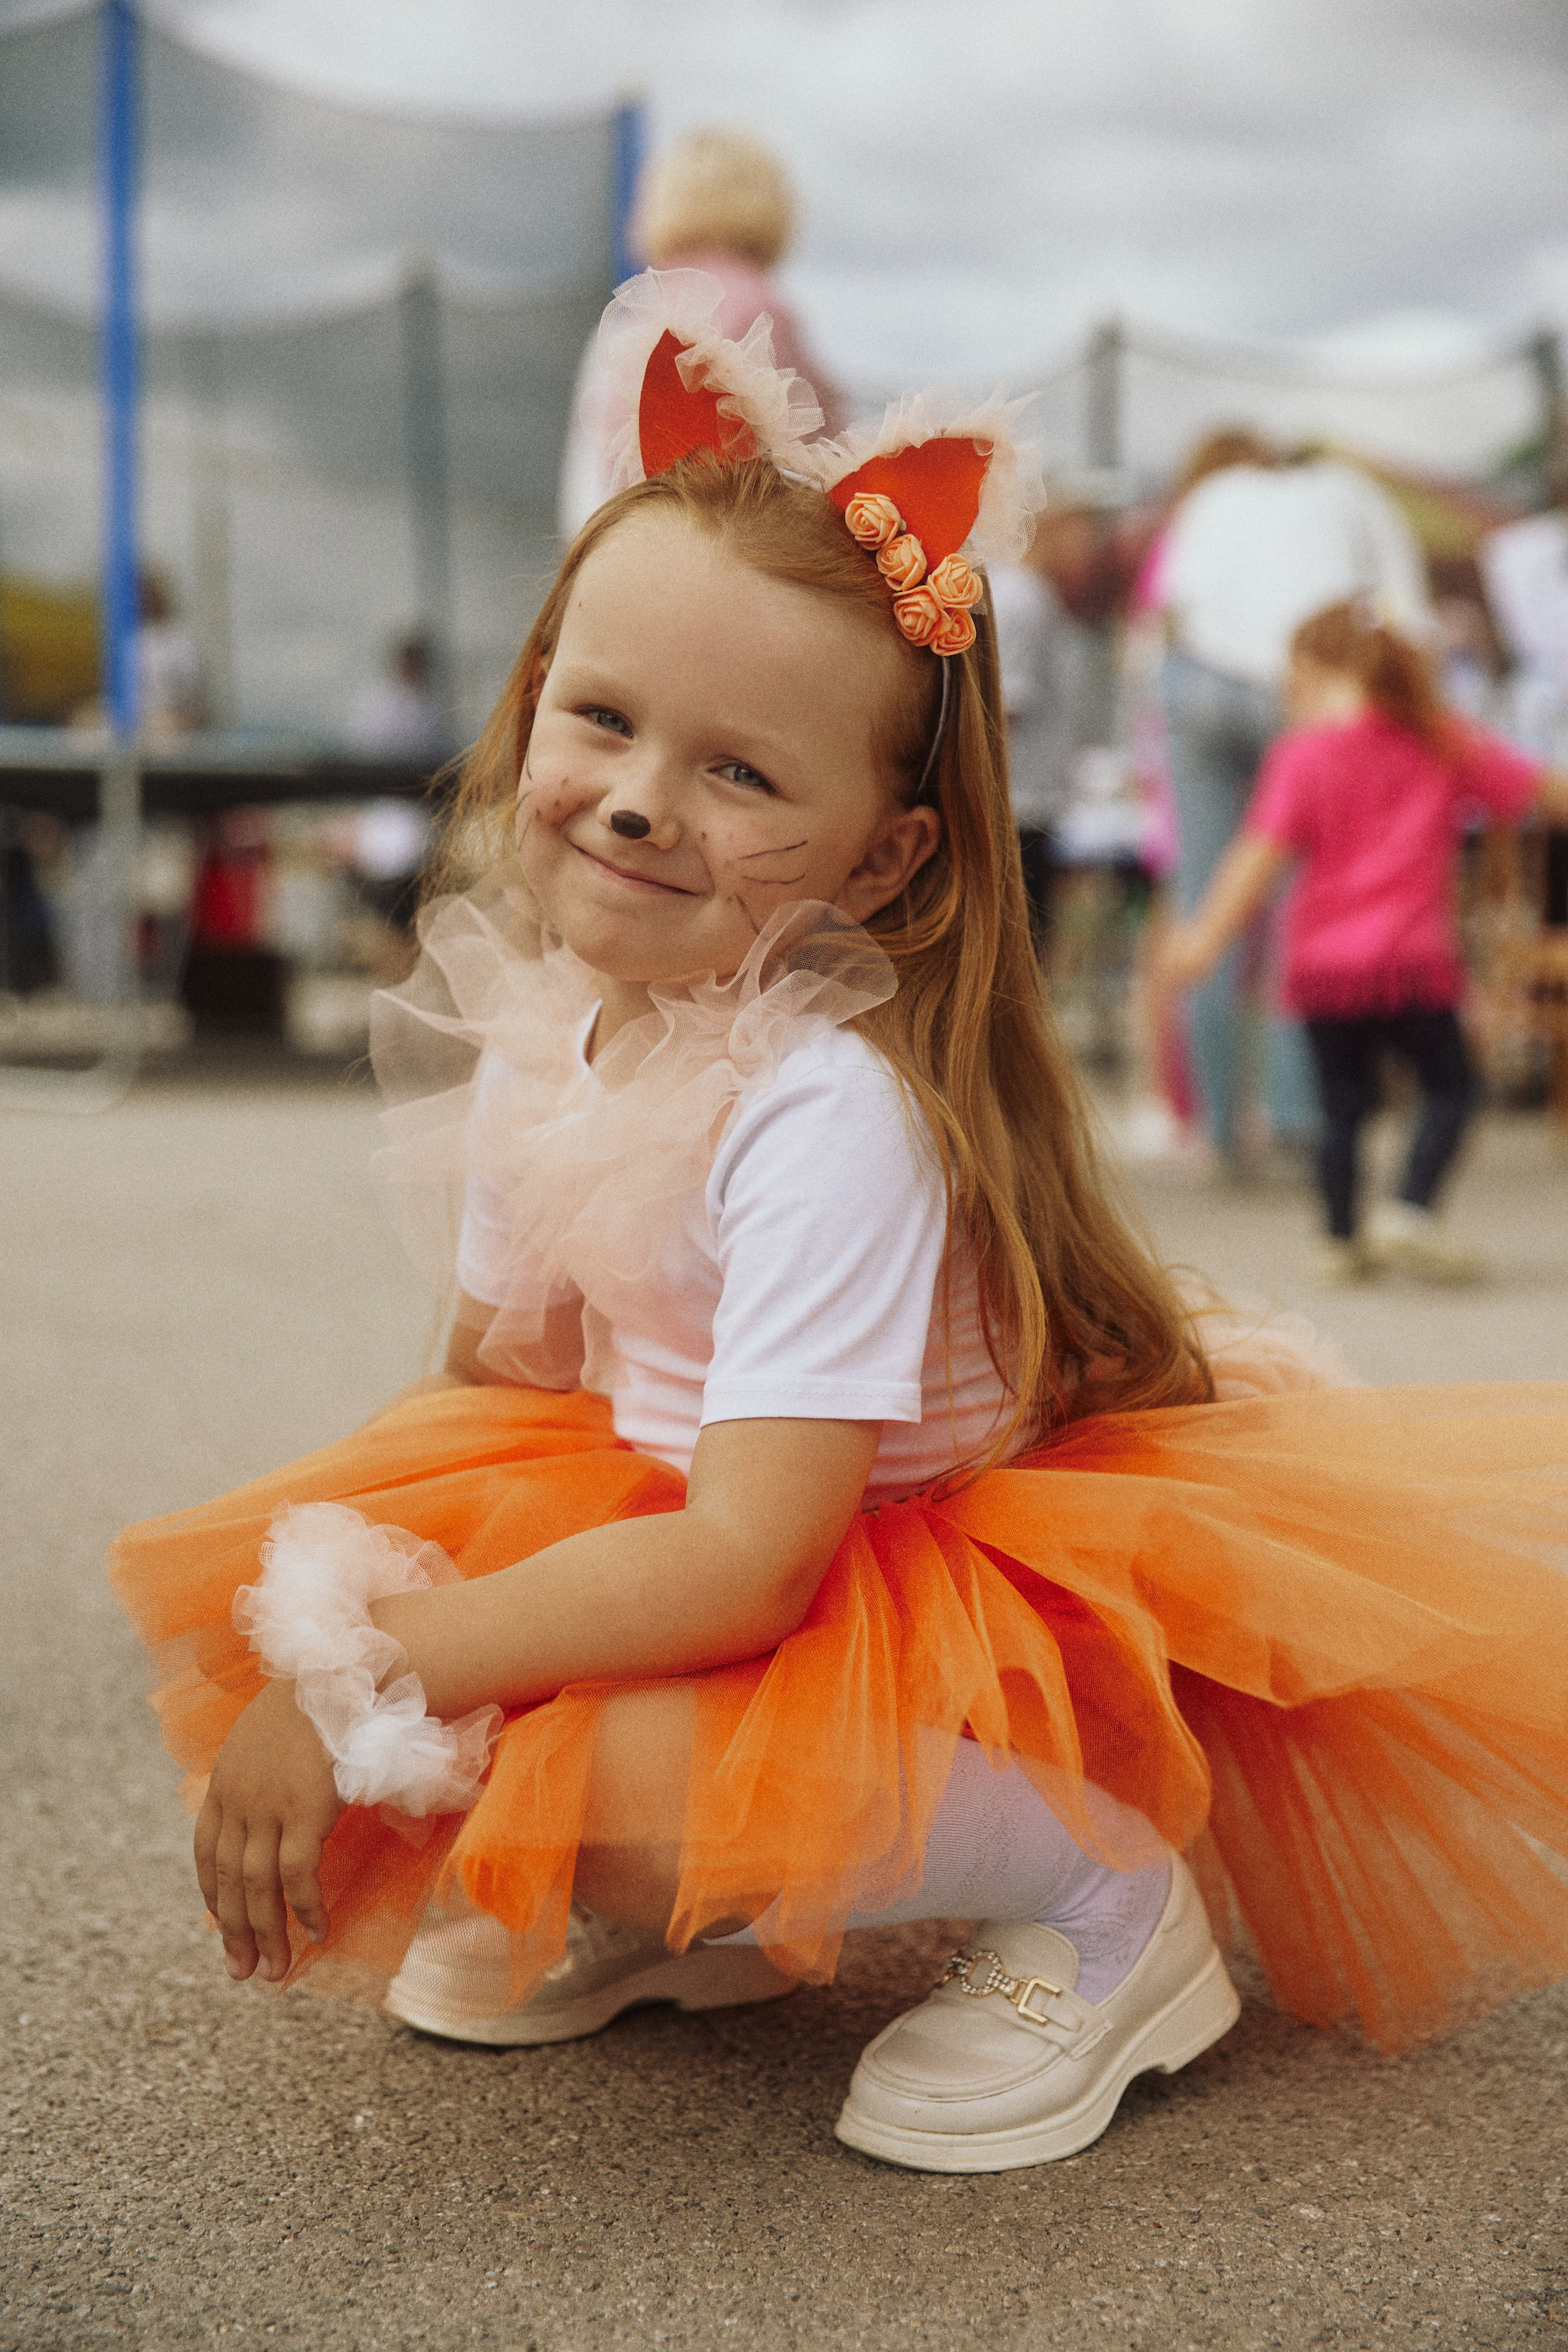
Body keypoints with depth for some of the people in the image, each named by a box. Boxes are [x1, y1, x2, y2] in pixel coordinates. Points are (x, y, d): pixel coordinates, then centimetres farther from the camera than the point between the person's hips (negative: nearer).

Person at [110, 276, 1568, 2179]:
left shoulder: (832, 1106, -29)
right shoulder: (536, 1024, -3)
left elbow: (746, 1562, -34)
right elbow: (497, 1376, 9)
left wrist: (358, 1682, -31)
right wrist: (314, 1614, -5)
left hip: (957, 1579, -8)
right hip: (661, 1518, 8)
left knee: (616, 1767, -33)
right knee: (284, 1592, -5)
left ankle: (1101, 1903, -8)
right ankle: (661, 1918, 14)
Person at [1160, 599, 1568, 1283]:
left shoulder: (1301, 754, -1)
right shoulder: (1443, 742, 8)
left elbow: (1261, 853, -11)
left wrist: (1206, 937, -11)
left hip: (1322, 962, 0)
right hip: (1411, 957, 0)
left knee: (1344, 1101, 12)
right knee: (1449, 1086, 11)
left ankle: (1343, 1239, 14)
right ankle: (1409, 1209, -6)